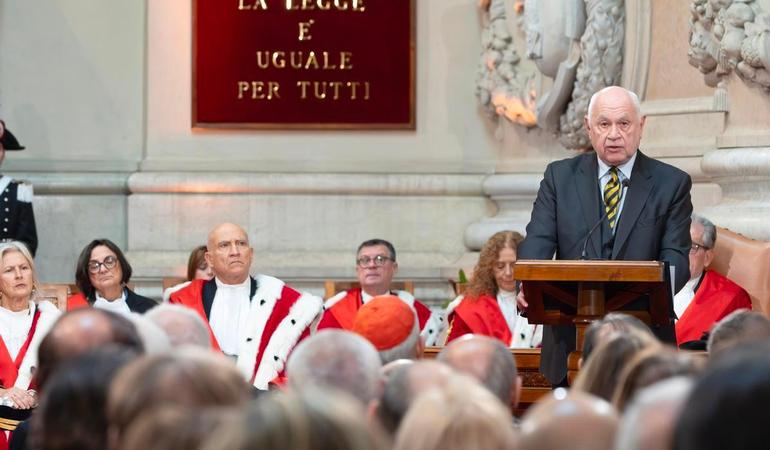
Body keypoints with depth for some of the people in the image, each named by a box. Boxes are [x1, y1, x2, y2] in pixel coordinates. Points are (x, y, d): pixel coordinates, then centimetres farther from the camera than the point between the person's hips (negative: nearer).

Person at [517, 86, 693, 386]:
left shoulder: (671, 184, 5)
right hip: (571, 341, 1)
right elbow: (538, 240, -1)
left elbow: (676, 257, -4)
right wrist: (528, 285, -23)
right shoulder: (560, 176, 9)